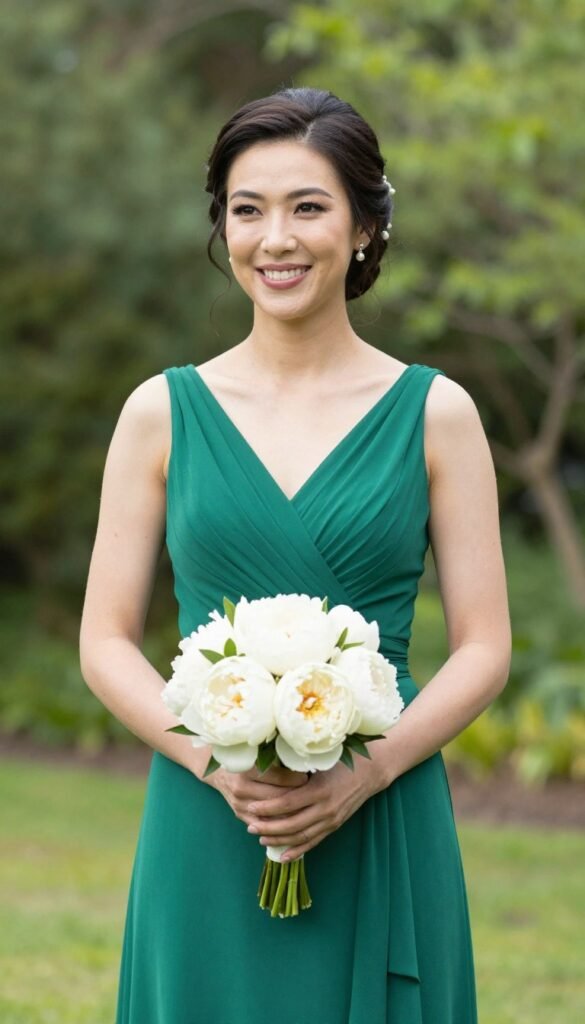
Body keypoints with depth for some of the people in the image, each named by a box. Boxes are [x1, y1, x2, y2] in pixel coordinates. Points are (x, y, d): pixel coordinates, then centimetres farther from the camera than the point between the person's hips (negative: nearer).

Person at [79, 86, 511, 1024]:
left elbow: (484, 648, 1)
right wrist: (217, 759, -12)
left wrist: (367, 770, -14)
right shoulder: (162, 412, 5)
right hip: (206, 835, 1)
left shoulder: (434, 412, 2)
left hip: (385, 834, 0)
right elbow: (107, 642, 4)